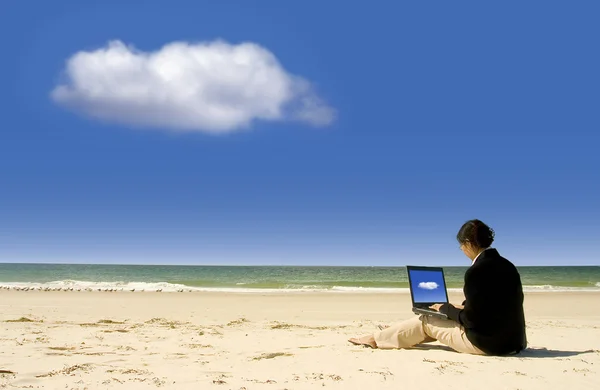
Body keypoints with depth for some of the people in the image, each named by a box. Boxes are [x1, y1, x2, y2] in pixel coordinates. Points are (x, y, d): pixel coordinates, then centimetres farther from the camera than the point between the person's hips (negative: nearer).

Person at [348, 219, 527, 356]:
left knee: (426, 321, 9)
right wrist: (462, 308, 18)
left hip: (486, 342, -8)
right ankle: (394, 334, 42)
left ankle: (377, 338, 25)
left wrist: (445, 308, 2)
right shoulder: (507, 266, 6)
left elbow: (470, 320, -16)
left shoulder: (476, 271, -20)